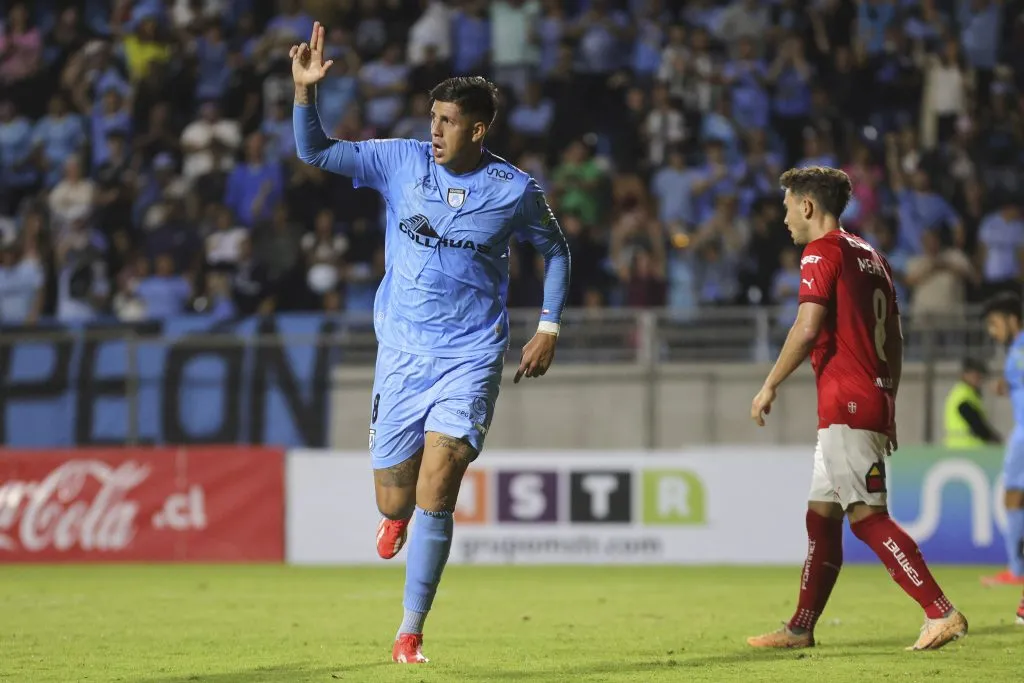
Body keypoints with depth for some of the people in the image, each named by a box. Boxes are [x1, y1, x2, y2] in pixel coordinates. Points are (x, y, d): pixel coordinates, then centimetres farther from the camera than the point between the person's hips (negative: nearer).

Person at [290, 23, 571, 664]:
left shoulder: (515, 190, -4)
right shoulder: (402, 161, -1)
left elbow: (555, 248, 13)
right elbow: (315, 151, -1)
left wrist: (549, 328, 5)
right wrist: (304, 89, -18)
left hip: (471, 358, -2)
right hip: (401, 352, 2)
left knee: (435, 496, -16)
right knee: (396, 501, 4)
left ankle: (411, 633, -4)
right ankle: (398, 515, 45)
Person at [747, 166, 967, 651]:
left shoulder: (822, 252, -7)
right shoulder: (870, 256, 19)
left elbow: (808, 329, -17)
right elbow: (895, 340, 20)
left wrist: (769, 387, -8)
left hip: (845, 406, -9)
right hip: (875, 402, 9)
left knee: (868, 516, -12)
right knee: (821, 515, 13)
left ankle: (941, 612, -18)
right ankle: (800, 629, 17)